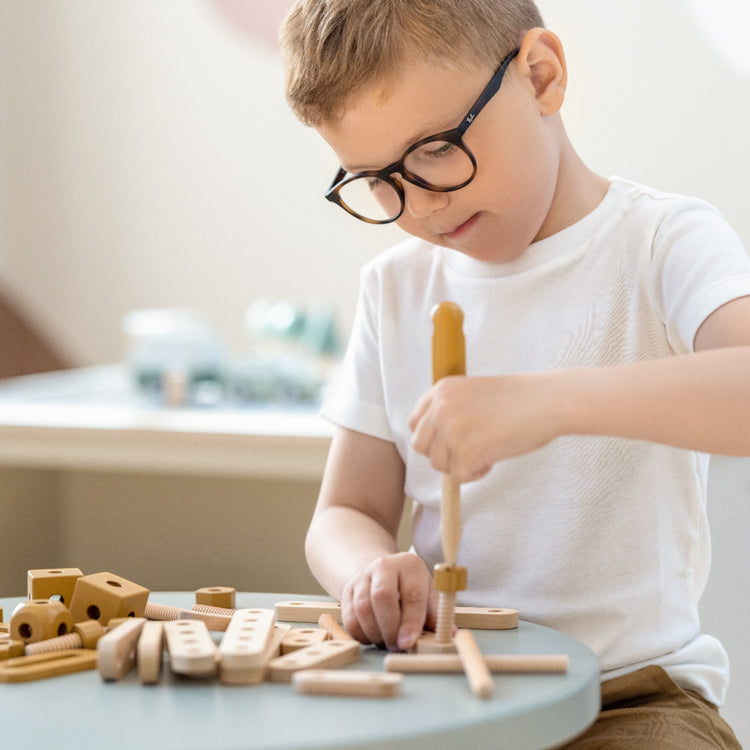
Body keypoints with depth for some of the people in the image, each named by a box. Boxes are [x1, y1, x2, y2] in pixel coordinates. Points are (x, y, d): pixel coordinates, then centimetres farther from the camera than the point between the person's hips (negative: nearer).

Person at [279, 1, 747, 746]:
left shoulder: (662, 245, -7)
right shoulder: (396, 288, 10)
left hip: (626, 690, -3)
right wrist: (373, 571, -11)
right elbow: (346, 513, 12)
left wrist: (552, 400, -37)